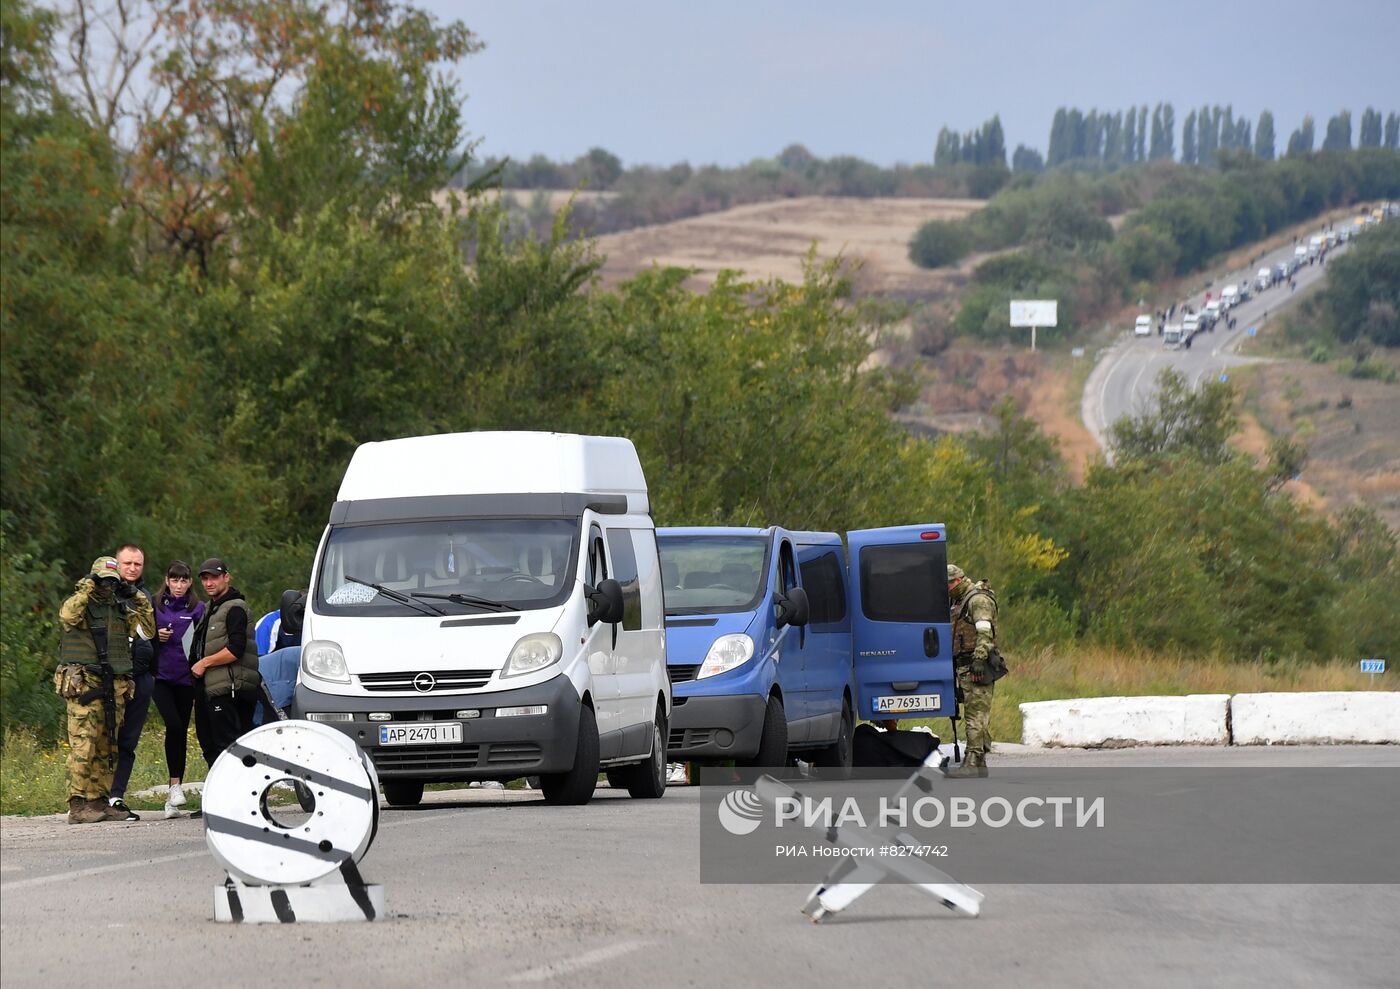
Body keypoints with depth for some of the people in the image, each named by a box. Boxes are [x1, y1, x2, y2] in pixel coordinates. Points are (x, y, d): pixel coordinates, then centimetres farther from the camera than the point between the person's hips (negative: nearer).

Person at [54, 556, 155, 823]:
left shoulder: (120, 610, 19)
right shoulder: (80, 604, 0)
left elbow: (147, 630, 20)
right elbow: (67, 616, -23)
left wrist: (138, 600, 13)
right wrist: (86, 589, -14)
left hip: (114, 688, 7)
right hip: (83, 687, -7)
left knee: (107, 749, 8)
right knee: (83, 745, -13)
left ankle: (99, 801, 14)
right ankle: (77, 806, -16)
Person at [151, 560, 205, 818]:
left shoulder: (197, 608, 6)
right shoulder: (155, 605, 4)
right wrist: (157, 635, -9)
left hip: (185, 678, 2)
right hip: (160, 676, -2)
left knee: (181, 732, 4)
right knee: (173, 725, -21)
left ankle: (173, 798, 10)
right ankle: (175, 785, -15)